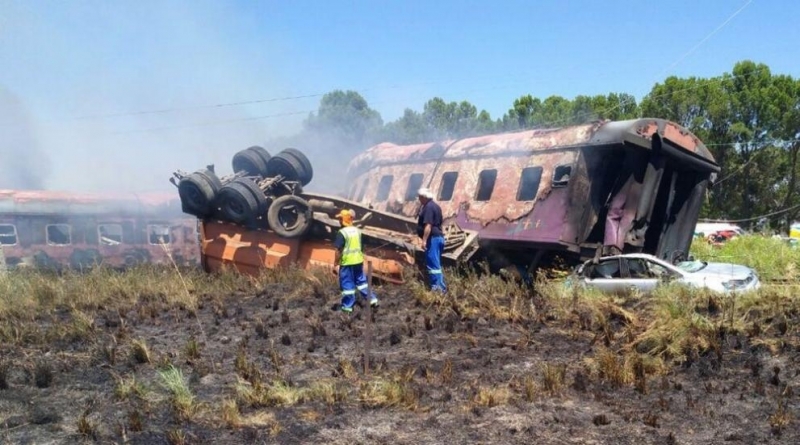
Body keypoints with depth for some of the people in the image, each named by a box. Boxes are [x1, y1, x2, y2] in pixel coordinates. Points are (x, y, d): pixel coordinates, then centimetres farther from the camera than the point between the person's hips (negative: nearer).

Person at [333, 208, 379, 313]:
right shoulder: (357, 230, 6)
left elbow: (339, 249, -17)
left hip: (347, 262, -7)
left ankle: (347, 306, 10)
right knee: (361, 280, 19)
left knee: (347, 284, 3)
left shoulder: (342, 232, -17)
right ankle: (372, 299, 19)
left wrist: (336, 261, -7)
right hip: (358, 260, 7)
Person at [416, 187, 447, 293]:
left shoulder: (428, 207, -14)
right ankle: (441, 287, 16)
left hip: (433, 238, -11)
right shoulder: (435, 206, 19)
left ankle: (437, 288, -13)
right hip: (438, 237, 11)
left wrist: (424, 240, -26)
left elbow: (428, 225, -23)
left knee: (433, 264, -10)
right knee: (436, 264, 14)